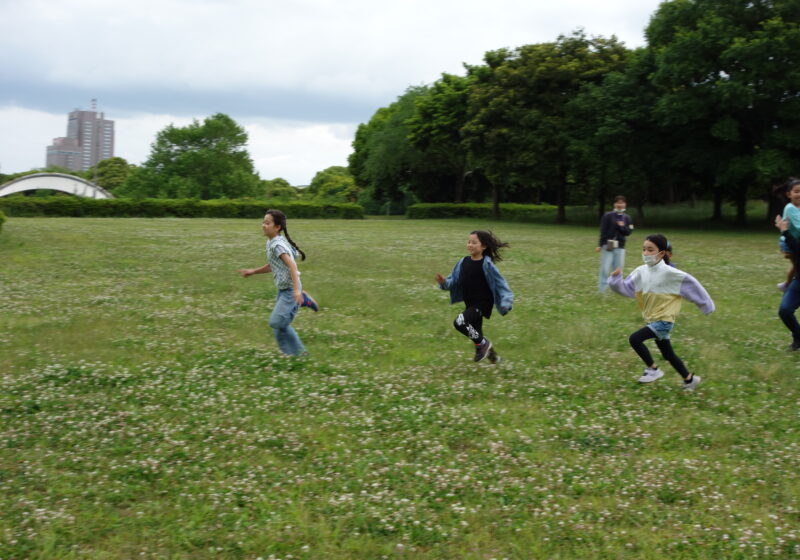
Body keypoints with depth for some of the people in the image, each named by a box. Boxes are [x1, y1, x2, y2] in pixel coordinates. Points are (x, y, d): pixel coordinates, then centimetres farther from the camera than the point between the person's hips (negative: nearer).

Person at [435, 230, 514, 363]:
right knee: (476, 333, 16)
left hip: (483, 303, -7)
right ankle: (492, 355, 41)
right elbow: (454, 280, 9)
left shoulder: (486, 264, -14)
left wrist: (506, 301, -23)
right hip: (470, 304, 7)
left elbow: (499, 282, -13)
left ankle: (482, 344, -3)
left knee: (459, 322, -24)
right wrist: (444, 282, -12)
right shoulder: (463, 262, 3)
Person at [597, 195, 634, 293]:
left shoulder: (627, 218, 10)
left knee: (618, 268, 6)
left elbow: (628, 232, 7)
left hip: (620, 247, 3)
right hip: (607, 245, -3)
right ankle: (602, 290, 2)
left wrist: (622, 226, -12)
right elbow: (603, 231, -5)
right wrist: (600, 245, -10)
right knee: (605, 269, -4)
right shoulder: (608, 216, -2)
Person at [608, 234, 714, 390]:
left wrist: (706, 305, -5)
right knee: (668, 354, 17)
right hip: (652, 320, 7)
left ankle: (653, 369, -2)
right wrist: (616, 279, -19)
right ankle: (690, 379, 35)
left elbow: (690, 283, -13)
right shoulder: (641, 272, -2)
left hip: (664, 320, -7)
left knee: (634, 339, -20)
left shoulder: (669, 273, -19)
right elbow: (626, 288, 2)